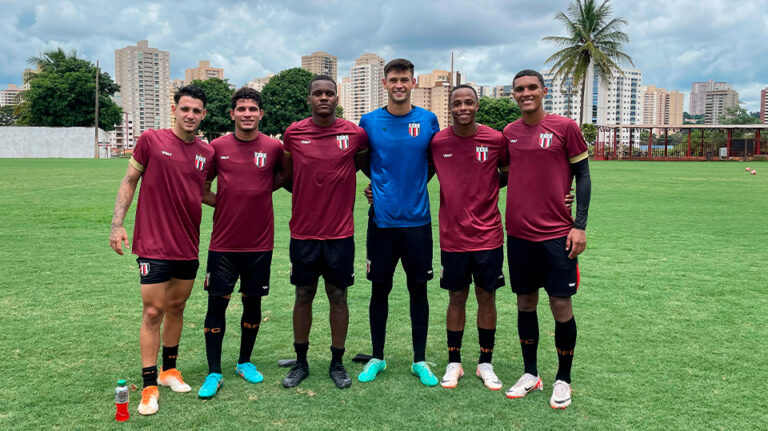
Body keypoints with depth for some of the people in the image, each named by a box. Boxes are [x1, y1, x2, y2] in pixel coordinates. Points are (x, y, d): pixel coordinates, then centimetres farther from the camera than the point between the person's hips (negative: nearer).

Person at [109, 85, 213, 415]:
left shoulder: (207, 153, 6)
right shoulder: (151, 140, -5)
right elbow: (129, 181, 0)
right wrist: (117, 224, -6)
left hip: (188, 247, 5)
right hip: (154, 245, -4)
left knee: (176, 308, 15)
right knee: (153, 312, -3)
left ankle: (169, 370, 31)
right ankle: (149, 386, 7)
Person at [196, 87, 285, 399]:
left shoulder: (274, 147, -1)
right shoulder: (218, 147, 0)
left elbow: (283, 176, 16)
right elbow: (201, 187, 11)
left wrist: (258, 192, 2)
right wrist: (225, 203, -1)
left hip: (260, 243, 1)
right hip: (223, 242, 0)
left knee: (253, 302, 11)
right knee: (217, 303, 0)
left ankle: (245, 362, 30)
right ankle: (214, 373, 11)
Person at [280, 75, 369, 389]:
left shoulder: (355, 134, -2)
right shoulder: (293, 134, 0)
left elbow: (363, 163, 15)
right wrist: (310, 193, 5)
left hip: (340, 233, -1)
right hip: (303, 232, 1)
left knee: (338, 297, 7)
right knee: (303, 296, 11)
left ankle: (337, 364, 22)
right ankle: (301, 363, 25)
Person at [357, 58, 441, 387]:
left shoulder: (428, 120, 1)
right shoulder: (369, 121, 1)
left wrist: (414, 186, 6)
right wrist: (381, 185, 5)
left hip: (417, 220, 0)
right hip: (381, 220, 0)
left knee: (418, 289, 7)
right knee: (380, 289, 8)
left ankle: (420, 361, 20)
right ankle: (377, 358, 23)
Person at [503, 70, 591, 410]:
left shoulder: (565, 127, -3)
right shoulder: (509, 133, 8)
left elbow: (583, 175, -1)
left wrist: (580, 225, -8)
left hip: (557, 234, -4)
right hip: (519, 234, 4)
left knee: (561, 305, 0)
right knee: (525, 303, 10)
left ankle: (563, 379, 17)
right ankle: (530, 374, 25)